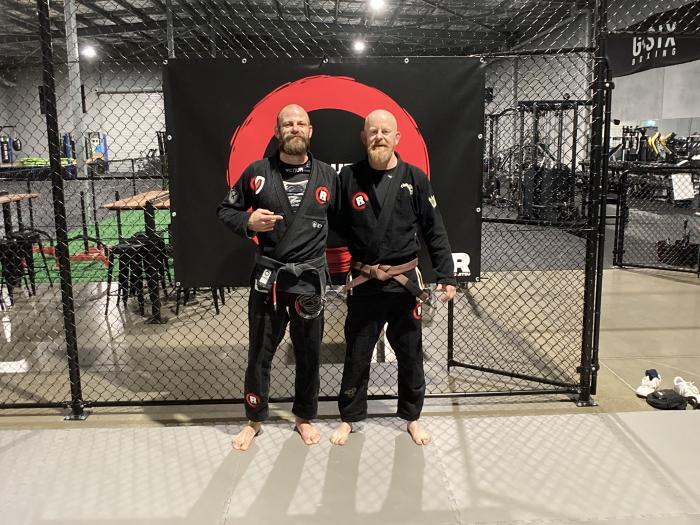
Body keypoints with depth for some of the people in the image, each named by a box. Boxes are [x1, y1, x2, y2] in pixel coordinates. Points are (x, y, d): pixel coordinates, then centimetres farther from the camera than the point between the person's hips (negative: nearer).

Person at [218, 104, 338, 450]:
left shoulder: (327, 175, 2)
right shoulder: (258, 172, -1)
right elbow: (226, 210, 8)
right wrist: (248, 222, -13)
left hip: (310, 278, 1)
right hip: (267, 276, 0)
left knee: (309, 353, 13)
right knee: (260, 352, 10)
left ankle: (304, 417, 35)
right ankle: (254, 420, 30)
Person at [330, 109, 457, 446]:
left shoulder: (414, 178, -3)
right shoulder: (349, 177, -3)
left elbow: (435, 232, -1)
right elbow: (335, 225, 5)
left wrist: (446, 275, -4)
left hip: (405, 282, 0)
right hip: (363, 283, 0)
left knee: (410, 354, 13)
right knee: (356, 355, 11)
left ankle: (412, 417, 33)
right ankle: (349, 418, 30)